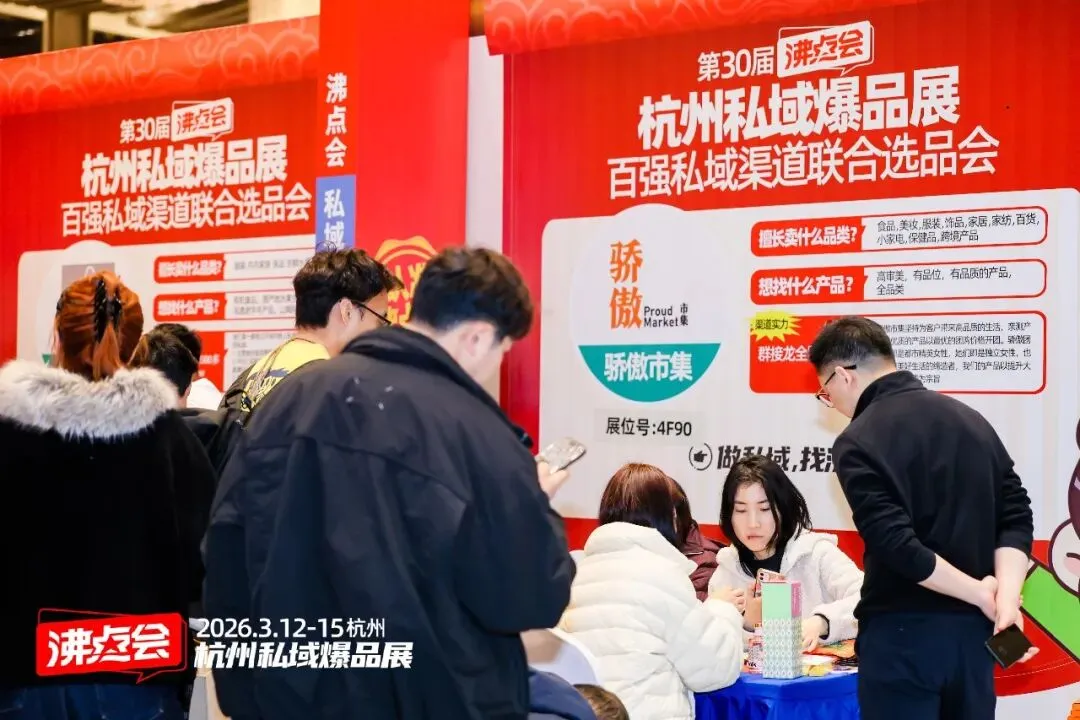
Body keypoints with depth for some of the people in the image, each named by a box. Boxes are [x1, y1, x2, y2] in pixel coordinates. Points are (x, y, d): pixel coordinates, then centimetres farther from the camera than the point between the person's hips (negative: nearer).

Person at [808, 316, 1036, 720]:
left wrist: (980, 594, -10)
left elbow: (898, 548, -20)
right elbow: (1016, 518, 3)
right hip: (974, 630, 6)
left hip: (904, 635, -6)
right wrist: (1006, 597, -8)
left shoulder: (858, 443, -12)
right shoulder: (971, 420, 9)